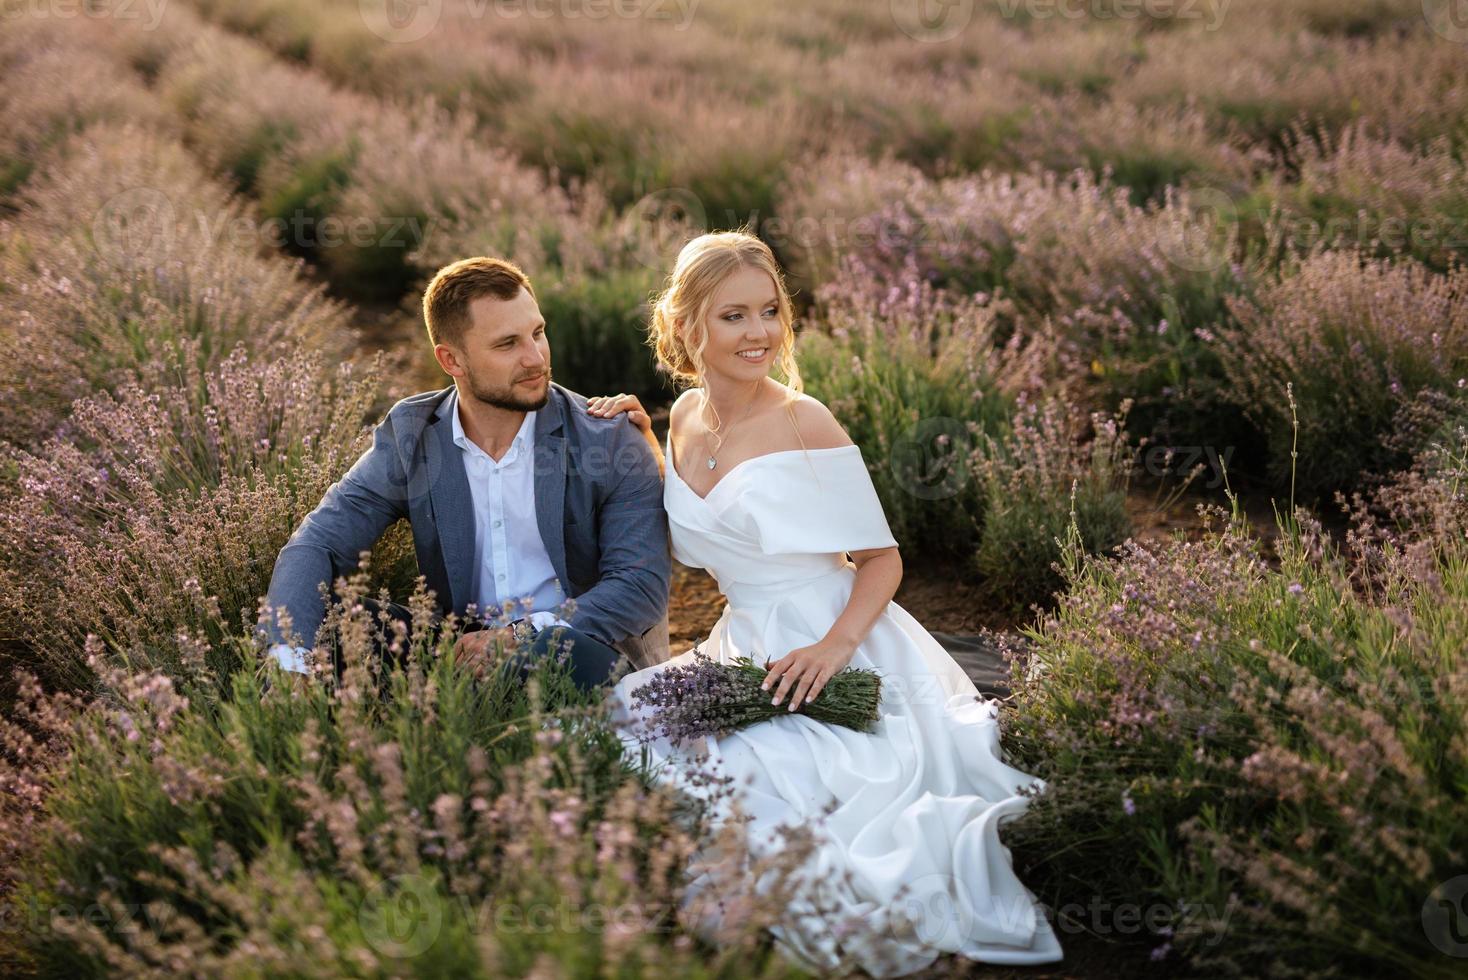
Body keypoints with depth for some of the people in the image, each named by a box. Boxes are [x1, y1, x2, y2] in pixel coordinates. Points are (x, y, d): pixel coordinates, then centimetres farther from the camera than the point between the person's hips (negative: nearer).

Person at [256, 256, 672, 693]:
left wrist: (524, 633, -25)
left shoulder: (611, 439, -6)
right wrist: (290, 659, -28)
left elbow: (644, 584, -11)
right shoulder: (409, 434, 1)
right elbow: (315, 546, -7)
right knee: (329, 619, -22)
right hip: (462, 648, 2)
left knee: (577, 656, -38)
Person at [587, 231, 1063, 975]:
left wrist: (834, 646, -24)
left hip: (839, 661, -7)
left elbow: (882, 560, -6)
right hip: (744, 651, 7)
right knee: (630, 717, -16)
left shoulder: (803, 424, -10)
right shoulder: (685, 417, 7)